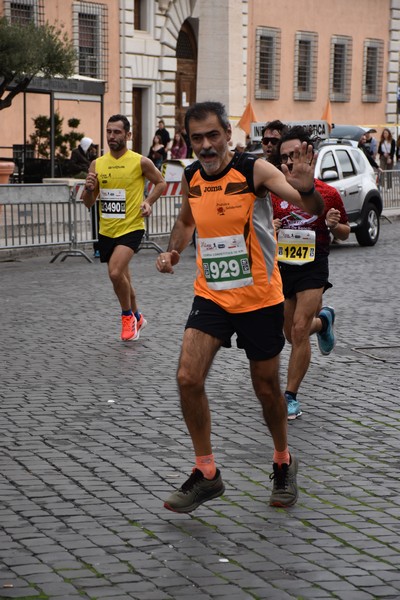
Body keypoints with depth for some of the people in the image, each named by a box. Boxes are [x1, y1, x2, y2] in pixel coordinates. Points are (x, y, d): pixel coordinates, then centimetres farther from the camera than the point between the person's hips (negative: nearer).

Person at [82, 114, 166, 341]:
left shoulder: (140, 162, -8)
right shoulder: (97, 164, 4)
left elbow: (161, 183, 6)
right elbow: (89, 203, 8)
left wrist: (148, 202, -10)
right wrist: (89, 189, -13)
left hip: (131, 228, -5)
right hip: (107, 231, 5)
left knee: (115, 273, -23)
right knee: (122, 278, 17)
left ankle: (128, 316, 1)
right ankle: (136, 318, 39)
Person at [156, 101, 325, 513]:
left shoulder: (255, 170, -16)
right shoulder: (190, 178, 0)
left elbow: (312, 209, -26)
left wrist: (306, 189, -49)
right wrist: (173, 251, 3)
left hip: (259, 298, -3)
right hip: (211, 296, 4)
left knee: (266, 388, 9)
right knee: (188, 377, -12)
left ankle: (283, 463, 35)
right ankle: (206, 474, 3)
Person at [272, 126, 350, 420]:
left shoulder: (328, 193, -4)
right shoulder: (273, 192, 1)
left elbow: (344, 233, 8)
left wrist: (335, 225, -15)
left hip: (313, 267, -4)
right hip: (281, 267, 4)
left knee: (299, 331, -15)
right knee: (292, 335, 15)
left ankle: (291, 396, -4)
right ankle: (322, 320, 50)